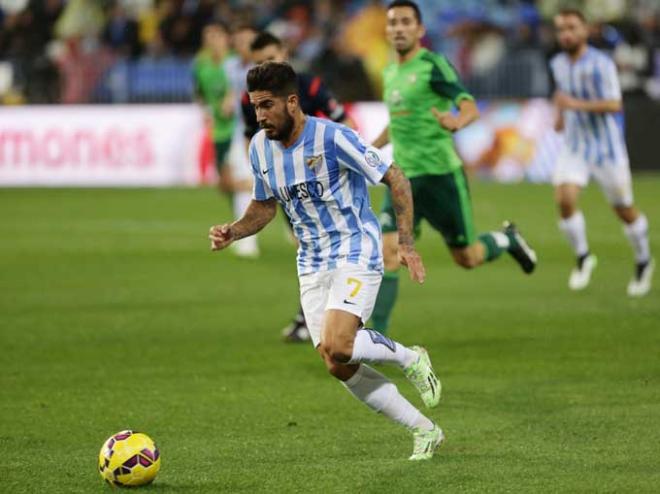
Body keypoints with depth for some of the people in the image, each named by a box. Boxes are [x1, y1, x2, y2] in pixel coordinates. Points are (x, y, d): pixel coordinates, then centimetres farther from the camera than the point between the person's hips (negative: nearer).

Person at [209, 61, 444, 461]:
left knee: (336, 348, -26)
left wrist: (407, 243, -15)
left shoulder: (332, 138, -18)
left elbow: (396, 180, -11)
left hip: (356, 254, -7)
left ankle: (410, 358, 3)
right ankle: (425, 432, 16)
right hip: (312, 266, 7)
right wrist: (234, 232, -2)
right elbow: (264, 206, 17)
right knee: (343, 369, 1)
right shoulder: (260, 147, 2)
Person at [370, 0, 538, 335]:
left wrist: (458, 121, -42)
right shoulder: (389, 73, 11)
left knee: (467, 258, 6)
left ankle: (507, 240, 38)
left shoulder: (433, 65, -9)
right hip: (402, 178, 5)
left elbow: (471, 107, -20)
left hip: (440, 173, -5)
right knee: (387, 254, -12)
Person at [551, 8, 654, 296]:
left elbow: (614, 105, -27)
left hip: (607, 149, -4)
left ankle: (643, 262, 31)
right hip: (574, 149, 4)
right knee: (564, 199, -18)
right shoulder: (558, 64, 3)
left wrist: (577, 105, -37)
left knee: (624, 210, 7)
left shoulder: (600, 64, -18)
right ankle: (583, 258, 2)